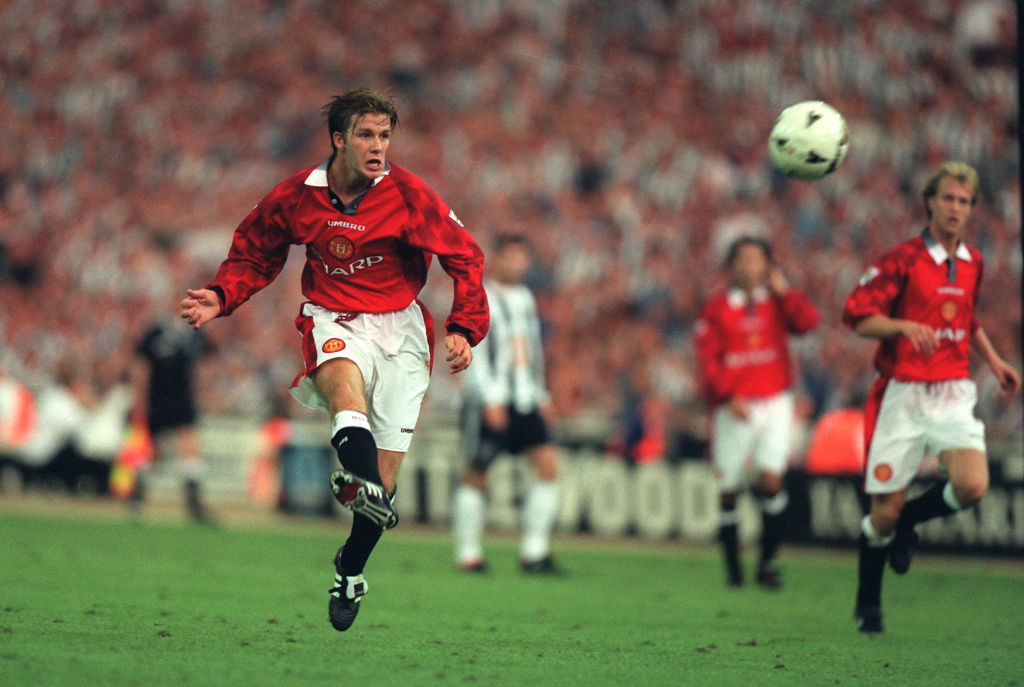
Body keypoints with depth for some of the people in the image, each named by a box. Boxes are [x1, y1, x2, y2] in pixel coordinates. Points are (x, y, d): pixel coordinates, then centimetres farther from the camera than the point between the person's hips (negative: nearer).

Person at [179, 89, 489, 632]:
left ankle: (350, 569, 22)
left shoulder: (407, 195, -9)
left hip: (398, 328, 0)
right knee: (343, 374, -40)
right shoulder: (297, 196, -2)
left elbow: (464, 258, -4)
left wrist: (464, 330, -14)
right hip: (332, 320, 0)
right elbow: (254, 253, 15)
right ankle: (357, 467, -69)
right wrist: (220, 298, -1)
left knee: (384, 478, -5)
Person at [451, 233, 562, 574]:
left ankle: (534, 552, -3)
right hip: (489, 402, -7)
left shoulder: (524, 298, 16)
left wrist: (541, 395, 22)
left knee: (548, 464, -6)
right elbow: (473, 354, -13)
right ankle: (468, 553, 10)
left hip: (525, 402, 7)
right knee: (476, 475, -2)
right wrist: (491, 399, -19)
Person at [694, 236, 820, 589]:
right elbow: (709, 359, -3)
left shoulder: (777, 301, 9)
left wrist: (784, 291, -9)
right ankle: (732, 566, 17)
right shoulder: (716, 309, 2)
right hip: (733, 408, -1)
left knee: (772, 480, -13)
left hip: (774, 402, 1)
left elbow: (808, 321, -8)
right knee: (729, 491, 3)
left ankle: (768, 561, -5)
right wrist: (728, 396, -14)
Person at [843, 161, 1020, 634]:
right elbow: (858, 318, -11)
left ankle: (908, 522, 13)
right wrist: (906, 326, -26)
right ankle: (867, 606, 21)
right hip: (902, 395, -4)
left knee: (972, 486, -19)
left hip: (953, 394, 4)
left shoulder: (972, 262, 9)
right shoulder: (903, 259, -9)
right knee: (885, 510, -2)